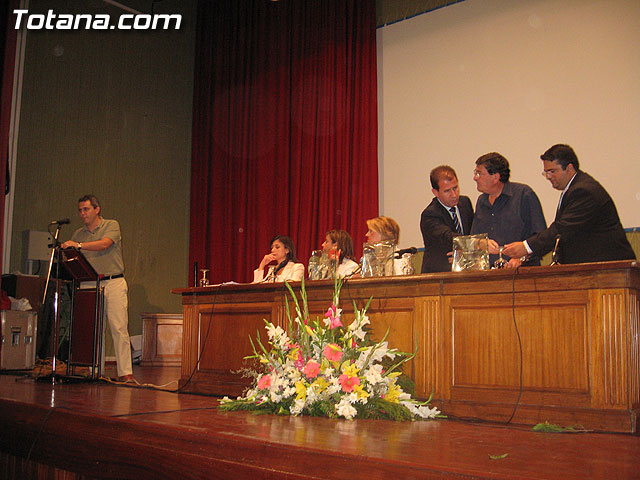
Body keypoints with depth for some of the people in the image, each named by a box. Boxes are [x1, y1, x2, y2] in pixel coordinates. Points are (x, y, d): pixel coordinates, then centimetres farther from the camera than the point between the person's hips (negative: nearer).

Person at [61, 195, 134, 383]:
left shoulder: (111, 226, 3)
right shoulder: (78, 234, 17)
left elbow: (104, 244, -15)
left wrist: (78, 245, -22)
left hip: (114, 283, -4)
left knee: (119, 328, -9)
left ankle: (125, 372, -10)